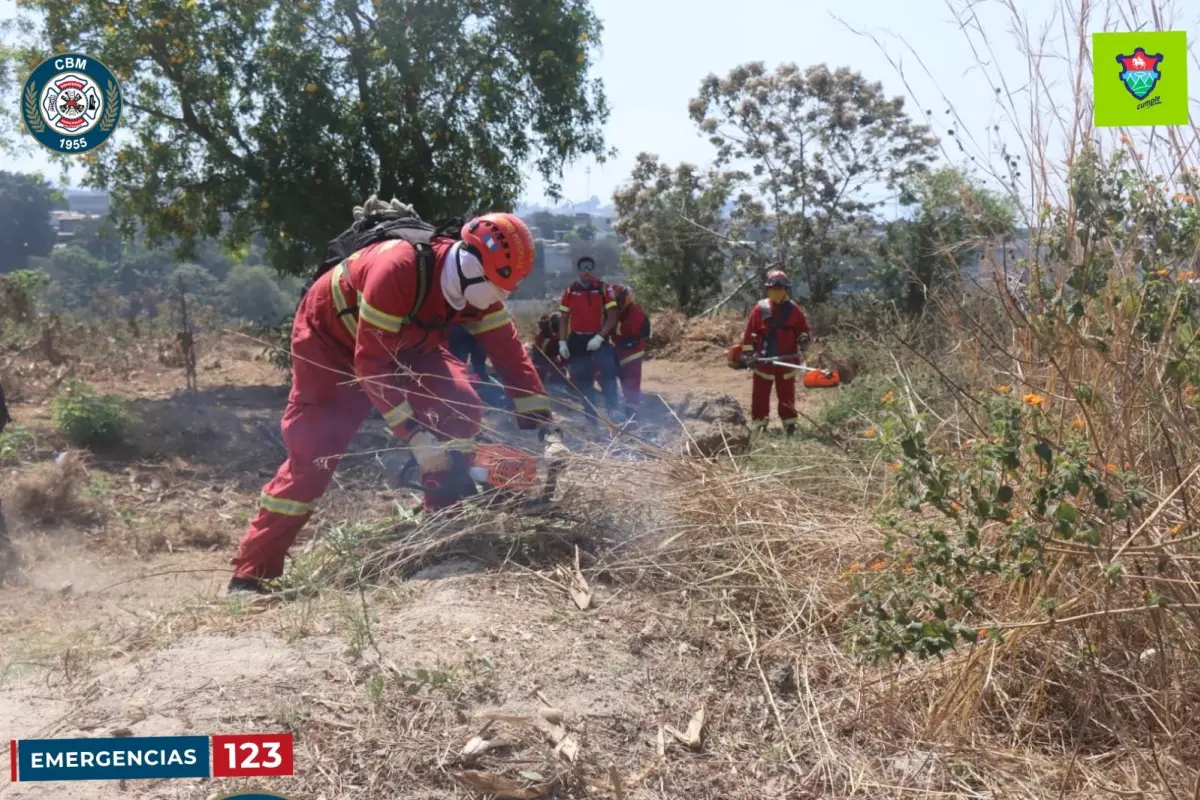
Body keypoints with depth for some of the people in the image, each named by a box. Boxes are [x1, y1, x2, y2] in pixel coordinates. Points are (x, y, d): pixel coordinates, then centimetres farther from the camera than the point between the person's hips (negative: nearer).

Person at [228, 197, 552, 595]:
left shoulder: (474, 282, -18)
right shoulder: (398, 266, -40)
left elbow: (509, 351, -13)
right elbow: (369, 362, -38)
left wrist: (539, 423, -18)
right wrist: (414, 434, -39)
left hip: (403, 342, 6)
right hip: (330, 338, -6)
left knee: (460, 407, -16)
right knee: (312, 451, -10)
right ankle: (252, 572, 0)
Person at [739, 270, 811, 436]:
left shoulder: (794, 310, 3)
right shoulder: (760, 308, -2)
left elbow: (803, 330, 10)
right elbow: (750, 333, -2)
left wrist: (802, 345, -6)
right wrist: (748, 354, -5)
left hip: (786, 360, 1)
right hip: (763, 360, -1)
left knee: (787, 394, 9)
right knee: (760, 394, 4)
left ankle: (789, 423, 18)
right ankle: (759, 423, 14)